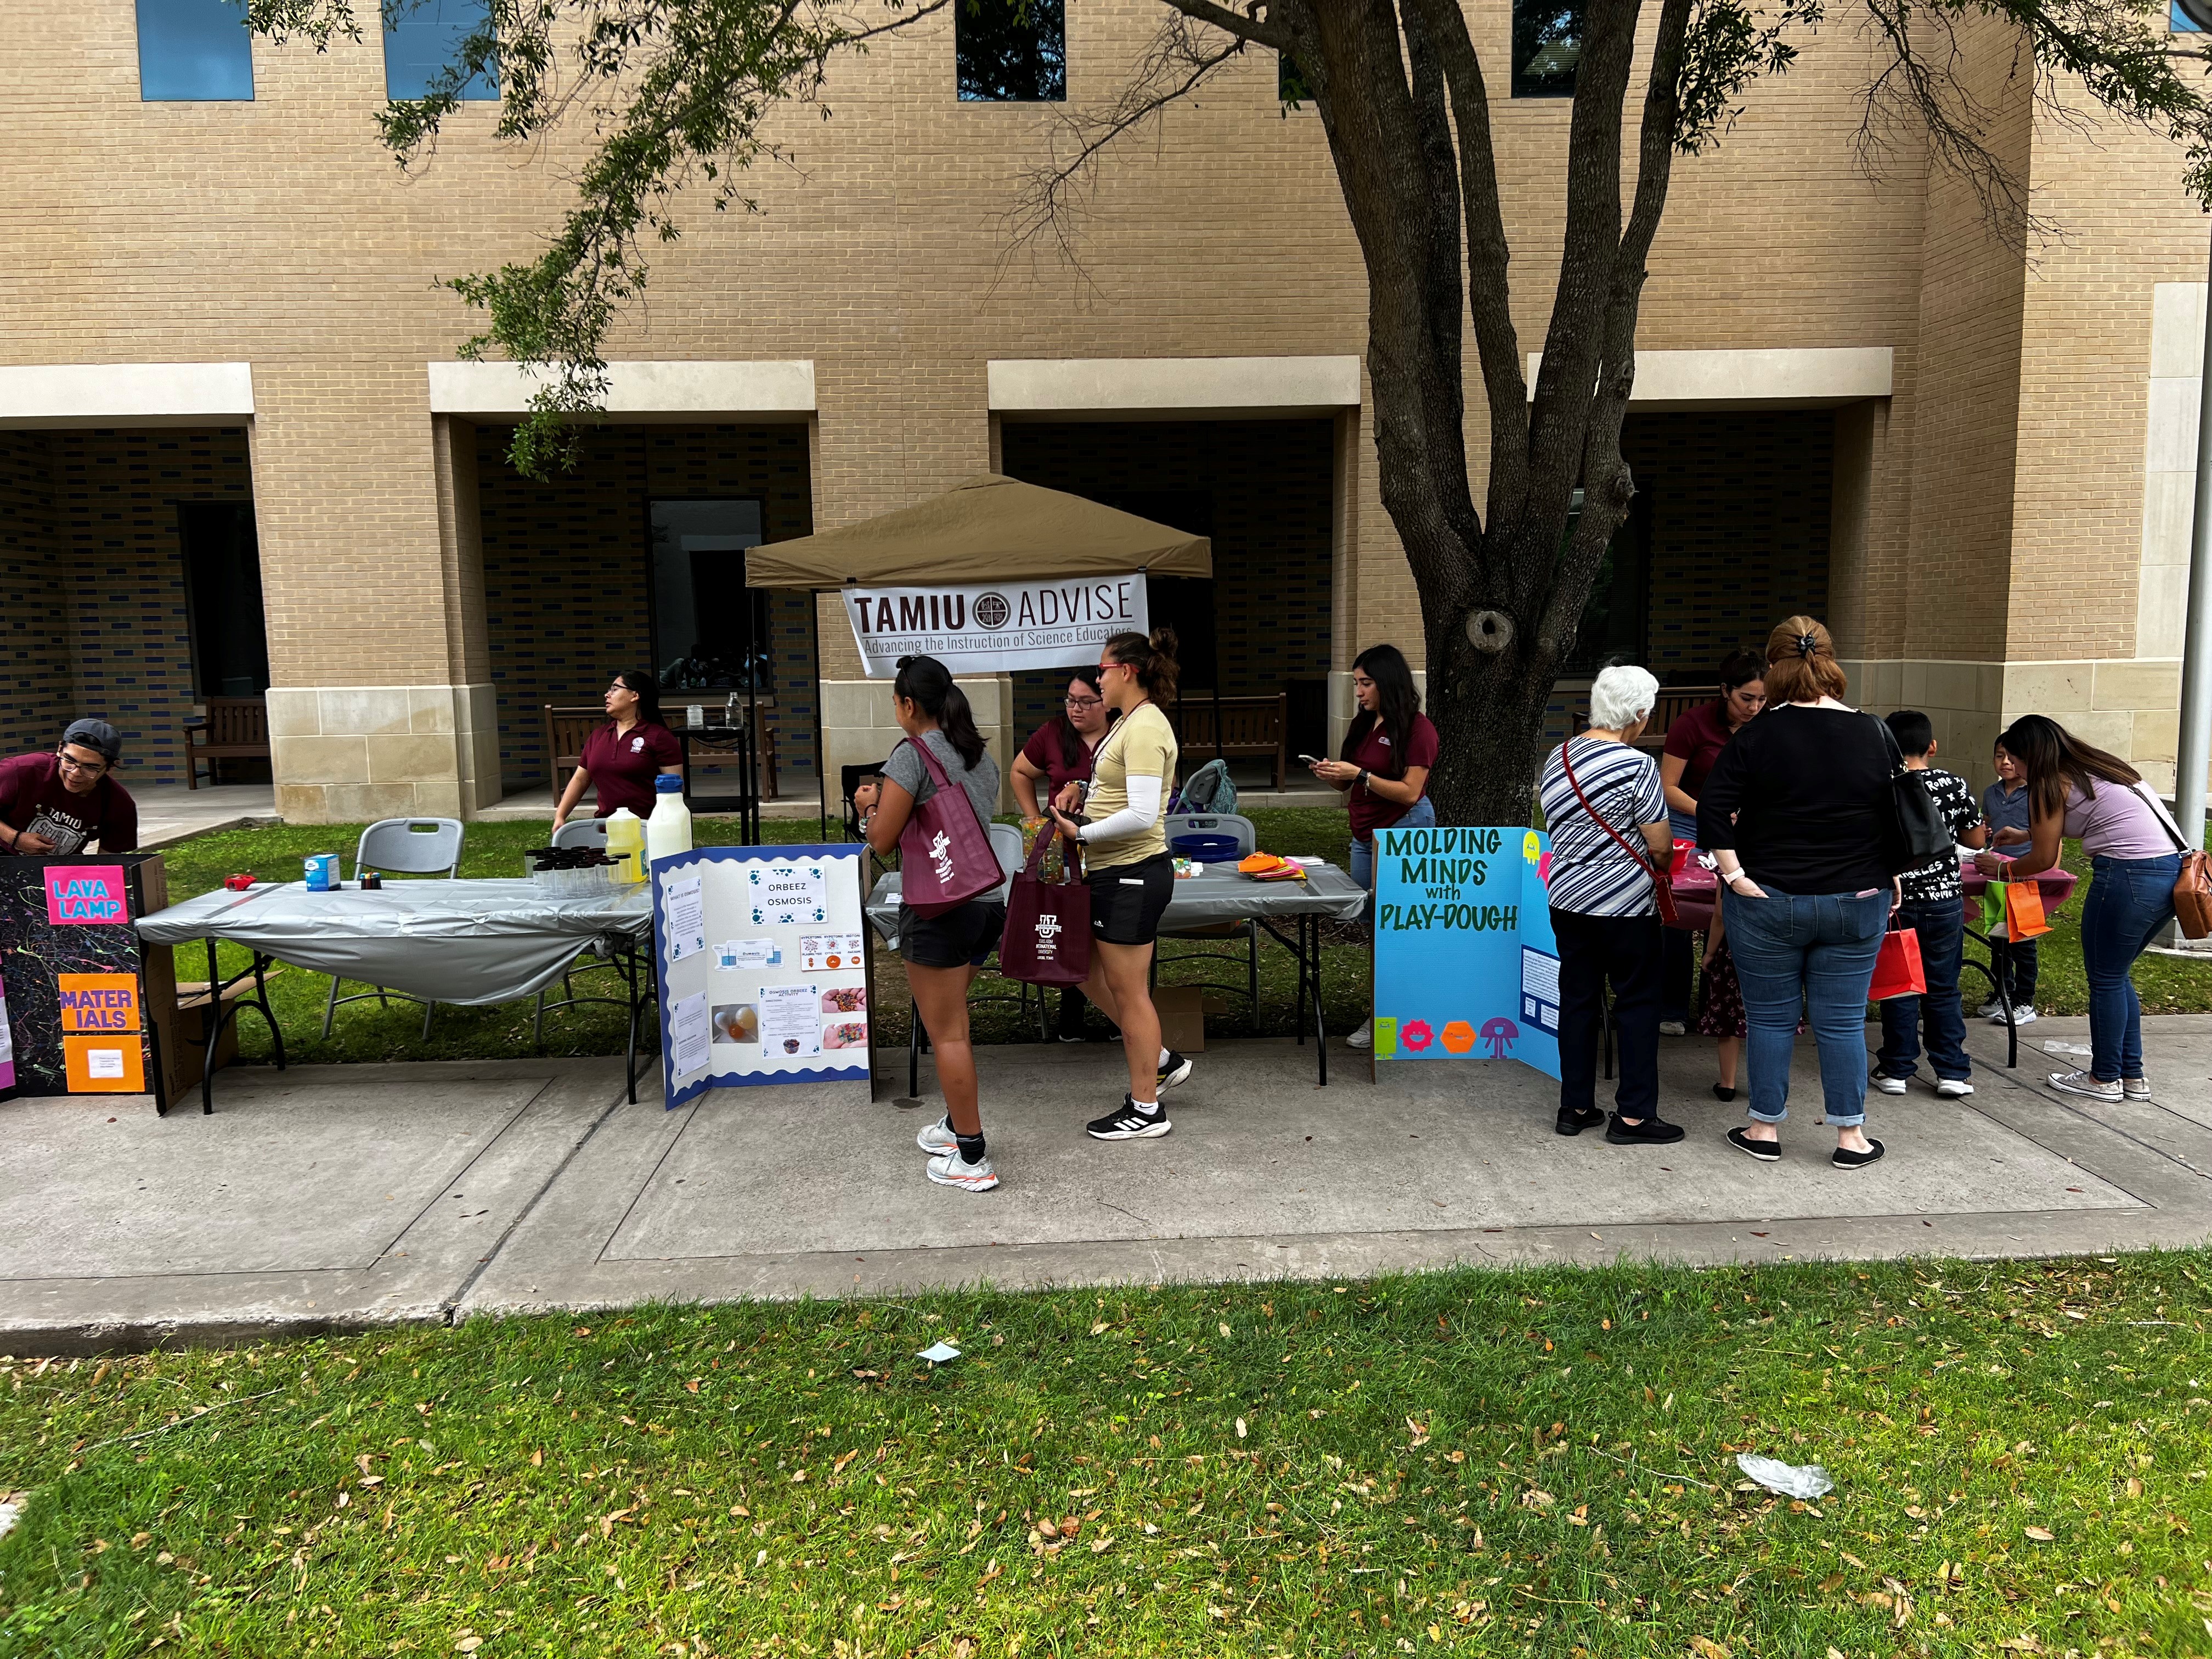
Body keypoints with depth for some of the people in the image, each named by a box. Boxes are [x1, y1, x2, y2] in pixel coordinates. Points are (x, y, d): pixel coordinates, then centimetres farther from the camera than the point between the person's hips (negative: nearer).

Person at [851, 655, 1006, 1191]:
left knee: (947, 1033, 0)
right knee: (951, 1021, 23)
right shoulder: (981, 755, 13)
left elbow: (883, 842, -10)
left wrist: (869, 807, 11)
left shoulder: (912, 755, -11)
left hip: (940, 906, -8)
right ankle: (957, 1124, 34)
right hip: (989, 899, 8)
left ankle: (972, 1159, 5)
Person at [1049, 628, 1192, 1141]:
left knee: (1128, 991, 1)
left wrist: (1081, 833, -18)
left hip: (1132, 876, -11)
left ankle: (1145, 1111, 15)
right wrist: (1081, 827, 8)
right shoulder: (1129, 723, 13)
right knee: (1086, 971, 19)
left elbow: (1142, 815, -27)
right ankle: (1160, 1060, 31)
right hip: (1113, 872, 11)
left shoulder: (1145, 729, -19)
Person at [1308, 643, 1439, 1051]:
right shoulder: (1364, 724, 11)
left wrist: (1360, 775, -22)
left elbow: (1410, 792, -17)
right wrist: (1332, 776, -2)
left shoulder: (1417, 728, -11)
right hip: (1365, 835, 8)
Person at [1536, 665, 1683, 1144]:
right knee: (1637, 1002, 4)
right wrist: (1662, 866, 10)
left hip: (1567, 899, 7)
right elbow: (1660, 845, -11)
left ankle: (1575, 1108, 19)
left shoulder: (1558, 758, 6)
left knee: (1578, 998, 12)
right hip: (1624, 905, -6)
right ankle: (1634, 1116, 8)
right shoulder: (1636, 765, -16)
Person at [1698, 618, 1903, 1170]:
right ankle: (1851, 1137, 17)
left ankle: (1765, 1130, 18)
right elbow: (1900, 818, 5)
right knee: (1842, 1021, 9)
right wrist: (1890, 878, 16)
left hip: (1768, 902, -2)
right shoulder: (1874, 735, -1)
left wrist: (1734, 874, -10)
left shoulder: (1757, 736, -8)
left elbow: (1713, 811, -15)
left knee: (1770, 1019, 8)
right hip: (1856, 903, 2)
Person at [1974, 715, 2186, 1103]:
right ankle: (2133, 1077, 24)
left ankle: (2104, 1079, 14)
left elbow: (2044, 859, 3)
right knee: (2116, 976, 19)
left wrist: (2000, 870, 19)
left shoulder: (2051, 783, -3)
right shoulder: (2097, 766, 21)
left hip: (2129, 875, -9)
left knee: (2105, 979, 5)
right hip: (2172, 868, 9)